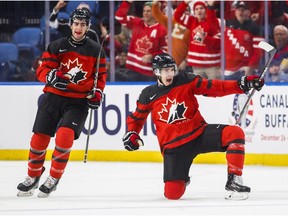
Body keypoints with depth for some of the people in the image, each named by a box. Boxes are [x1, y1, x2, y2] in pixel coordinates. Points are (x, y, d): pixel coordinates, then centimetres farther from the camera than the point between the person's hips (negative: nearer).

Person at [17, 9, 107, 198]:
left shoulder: (96, 50, 4)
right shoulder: (57, 46, 2)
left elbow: (100, 76, 12)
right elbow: (42, 70, -1)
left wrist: (97, 94, -3)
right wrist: (52, 76, -22)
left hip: (78, 101, -2)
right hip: (54, 97, 2)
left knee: (65, 136, -21)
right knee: (39, 138, 0)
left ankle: (54, 179, -5)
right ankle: (33, 178, 22)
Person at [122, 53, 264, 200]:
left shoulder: (186, 81, -1)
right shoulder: (148, 95, 1)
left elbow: (213, 87, -7)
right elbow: (137, 117, 16)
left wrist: (241, 85, -19)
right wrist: (132, 134, -2)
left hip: (199, 132, 1)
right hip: (173, 144, -1)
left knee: (235, 133, -26)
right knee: (172, 193, -15)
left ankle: (233, 181, -18)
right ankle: (181, 179, 26)